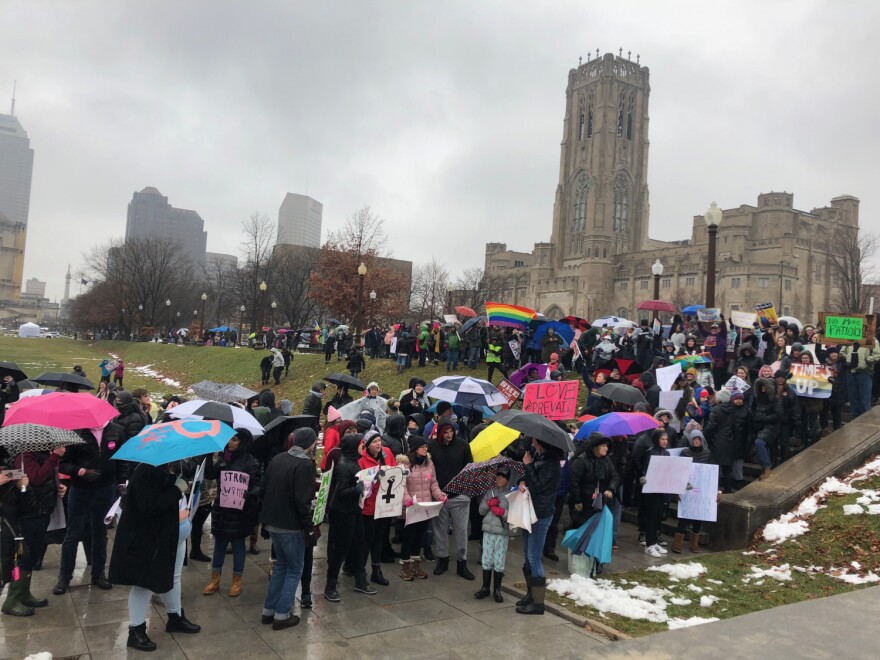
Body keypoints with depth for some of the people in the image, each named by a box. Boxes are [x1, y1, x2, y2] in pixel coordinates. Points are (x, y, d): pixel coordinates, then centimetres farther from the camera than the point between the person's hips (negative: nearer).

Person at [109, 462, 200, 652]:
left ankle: (176, 618, 39)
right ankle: (136, 631, 18)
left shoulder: (169, 470, 3)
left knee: (173, 578, 22)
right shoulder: (146, 472, -24)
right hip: (147, 540, -9)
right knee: (145, 584, 3)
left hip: (173, 536, 9)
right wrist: (177, 489, -30)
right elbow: (149, 507, -33)